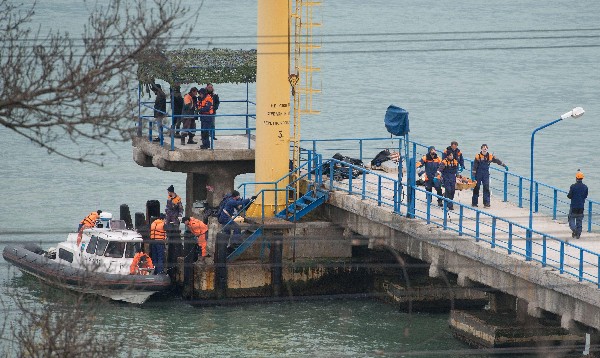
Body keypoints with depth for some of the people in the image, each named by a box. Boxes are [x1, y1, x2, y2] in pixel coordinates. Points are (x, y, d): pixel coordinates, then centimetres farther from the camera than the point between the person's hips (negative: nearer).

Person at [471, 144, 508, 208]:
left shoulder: (490, 156, 0)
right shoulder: (478, 156, -8)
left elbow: (497, 161, 9)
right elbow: (474, 166, -7)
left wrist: (504, 166, 13)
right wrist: (473, 175, -11)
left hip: (486, 174, 2)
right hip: (478, 175, -2)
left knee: (486, 188, -4)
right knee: (476, 188, 4)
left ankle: (486, 203, -1)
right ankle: (474, 203, 14)